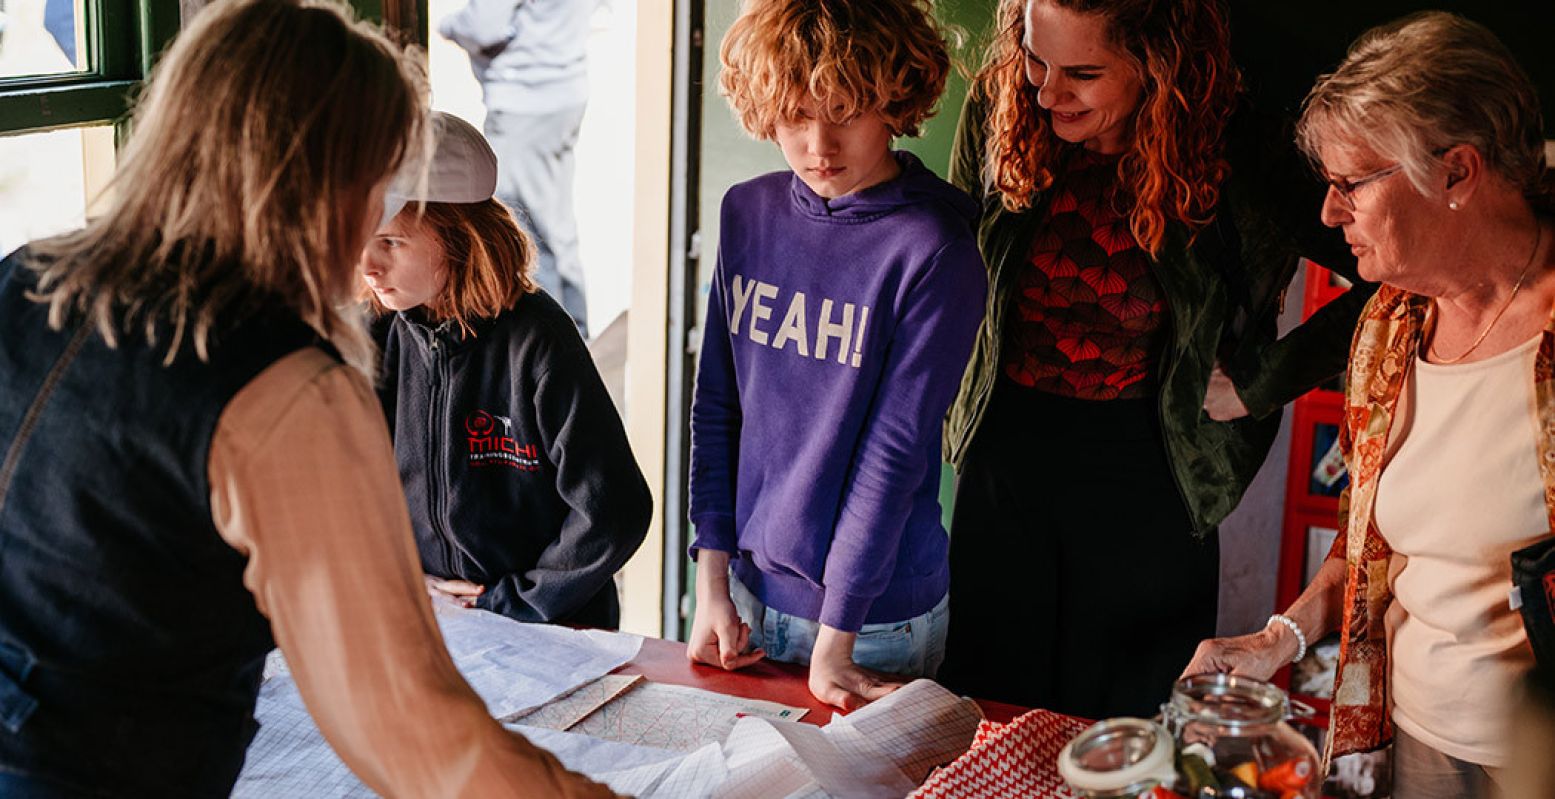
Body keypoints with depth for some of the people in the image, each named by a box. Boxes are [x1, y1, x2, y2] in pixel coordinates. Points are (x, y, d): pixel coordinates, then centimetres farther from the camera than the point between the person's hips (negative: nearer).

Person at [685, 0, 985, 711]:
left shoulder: (934, 251, -17)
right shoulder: (747, 213, 1)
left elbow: (894, 454, -18)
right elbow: (715, 405, 5)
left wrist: (833, 642, -16)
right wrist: (711, 583, 2)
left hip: (877, 619, -5)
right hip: (749, 590, 5)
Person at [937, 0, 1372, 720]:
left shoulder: (1239, 154, -17)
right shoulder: (997, 107, -8)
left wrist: (1262, 383, -11)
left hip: (1146, 474, -2)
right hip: (1005, 451, 3)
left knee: (1120, 732, 10)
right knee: (989, 700, 14)